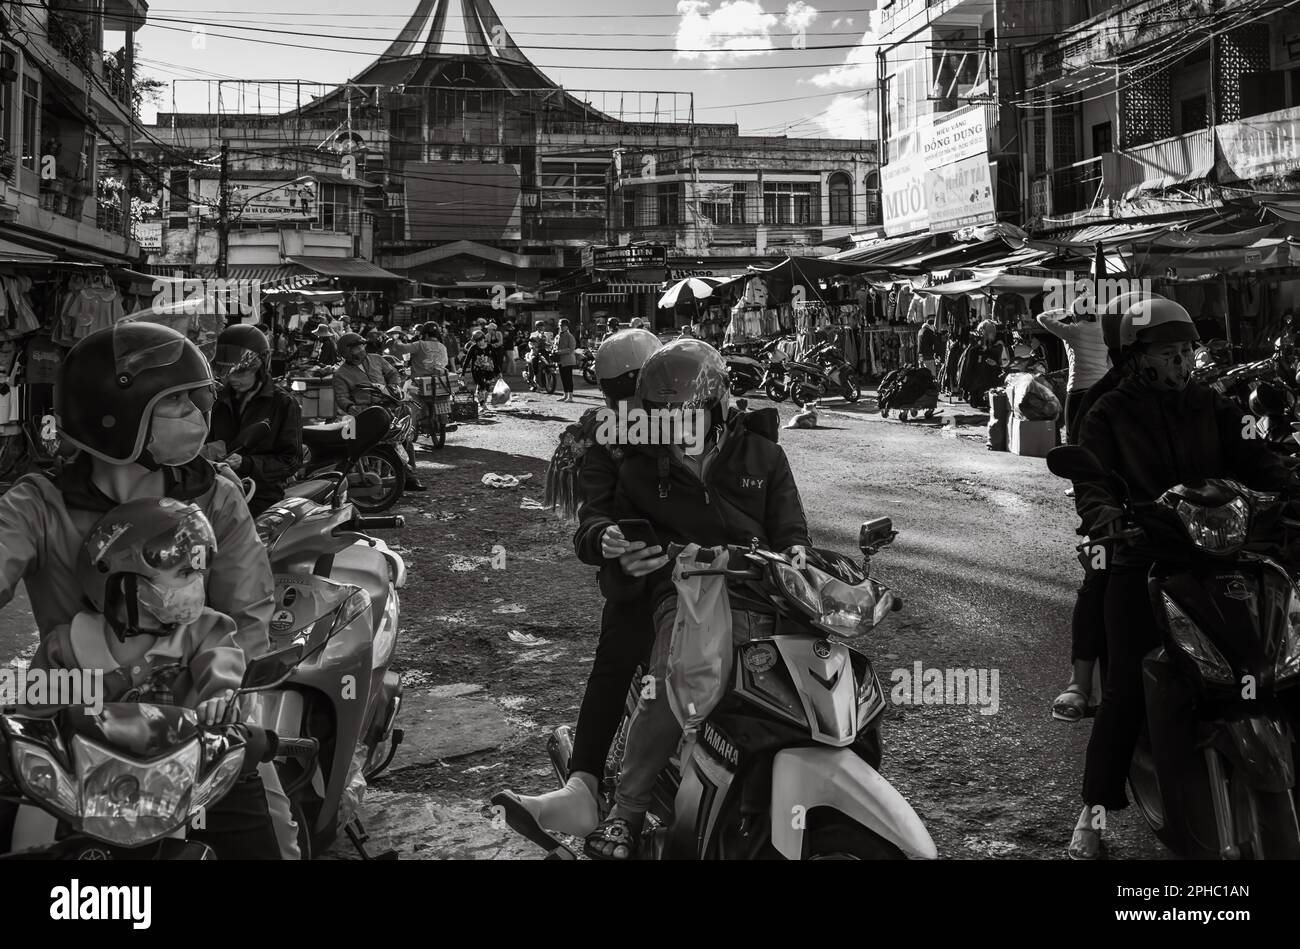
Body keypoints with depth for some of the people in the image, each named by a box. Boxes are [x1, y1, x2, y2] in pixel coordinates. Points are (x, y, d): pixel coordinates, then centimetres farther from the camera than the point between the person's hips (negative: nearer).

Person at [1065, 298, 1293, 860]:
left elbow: (1252, 459, 4)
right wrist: (1104, 512, -30)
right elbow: (1091, 478, -8)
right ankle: (1095, 809, 5)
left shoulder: (1211, 407, 13)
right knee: (1126, 688, -5)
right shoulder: (1109, 414, 3)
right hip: (1140, 563, -3)